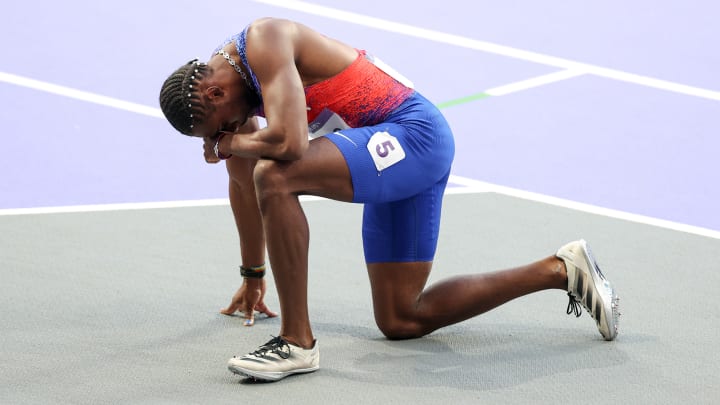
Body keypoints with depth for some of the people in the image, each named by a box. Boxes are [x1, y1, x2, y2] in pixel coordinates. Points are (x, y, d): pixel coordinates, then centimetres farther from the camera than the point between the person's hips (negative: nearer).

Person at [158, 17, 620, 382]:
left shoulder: (263, 42, -19)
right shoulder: (227, 75, 11)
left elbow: (287, 142, -33)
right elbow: (244, 184, 24)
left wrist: (228, 142, -11)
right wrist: (252, 276, 32)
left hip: (413, 133, -11)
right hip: (393, 157, 11)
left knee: (275, 176, -30)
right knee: (400, 321, 10)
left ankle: (298, 342, -22)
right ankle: (559, 271, 18)